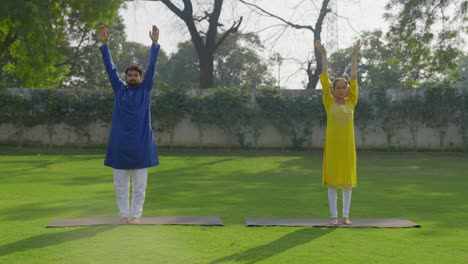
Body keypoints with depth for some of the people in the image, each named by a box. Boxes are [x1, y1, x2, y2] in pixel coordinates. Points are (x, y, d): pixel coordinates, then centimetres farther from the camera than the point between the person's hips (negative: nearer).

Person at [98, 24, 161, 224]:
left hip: (141, 143, -1)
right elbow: (110, 68, 4)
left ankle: (136, 215, 12)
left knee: (139, 185, 4)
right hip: (120, 143, 1)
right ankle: (124, 214, 15)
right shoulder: (119, 89, 8)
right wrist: (104, 44, -2)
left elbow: (152, 67, -1)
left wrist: (155, 43, -8)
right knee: (121, 184, 6)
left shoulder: (145, 89, 6)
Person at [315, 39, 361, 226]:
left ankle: (346, 216, 13)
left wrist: (354, 55, 2)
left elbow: (354, 79, 4)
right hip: (332, 144, -2)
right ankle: (334, 216, 8)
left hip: (347, 144, 2)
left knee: (348, 180, 5)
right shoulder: (329, 102, 2)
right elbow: (324, 79, -2)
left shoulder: (351, 102, 7)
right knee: (332, 180, 1)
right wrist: (323, 54, -5)